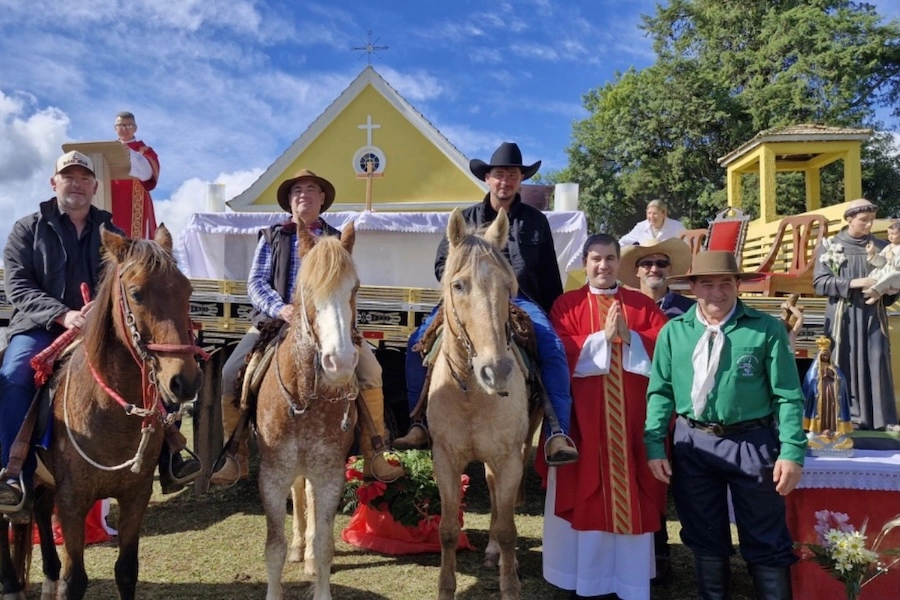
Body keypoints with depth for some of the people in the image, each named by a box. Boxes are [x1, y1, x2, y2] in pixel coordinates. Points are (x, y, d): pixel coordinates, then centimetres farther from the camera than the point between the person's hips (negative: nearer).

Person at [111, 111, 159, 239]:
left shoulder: (144, 150, 5)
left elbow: (146, 174, -15)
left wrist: (130, 154, -27)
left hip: (135, 205, -3)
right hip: (112, 202, 4)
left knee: (136, 238, -10)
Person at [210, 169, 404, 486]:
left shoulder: (336, 240, 13)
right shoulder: (272, 237, 12)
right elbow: (256, 282, 2)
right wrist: (280, 309, -18)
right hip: (275, 320, 1)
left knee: (370, 371, -21)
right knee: (230, 375, -17)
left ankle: (374, 457, -8)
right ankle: (236, 459, 1)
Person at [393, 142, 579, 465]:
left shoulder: (536, 221, 12)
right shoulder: (466, 218, 13)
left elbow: (550, 276, 15)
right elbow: (442, 264, 13)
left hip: (519, 299, 0)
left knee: (554, 349, -27)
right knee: (418, 342, -18)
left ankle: (558, 434, -24)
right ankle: (420, 425, -7)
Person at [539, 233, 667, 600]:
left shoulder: (643, 304, 10)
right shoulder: (567, 305, 3)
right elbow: (560, 352, -9)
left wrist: (629, 337, -16)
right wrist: (603, 337, -16)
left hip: (631, 414, 2)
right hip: (584, 413, -2)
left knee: (630, 492, 6)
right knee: (586, 490, 3)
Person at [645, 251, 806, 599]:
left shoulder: (767, 329, -5)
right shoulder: (673, 331, 1)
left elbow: (788, 395, -5)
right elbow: (660, 391, 3)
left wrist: (792, 451, -12)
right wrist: (654, 445, -3)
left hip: (752, 443, -2)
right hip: (692, 444, 3)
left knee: (766, 543, 9)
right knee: (704, 539, 17)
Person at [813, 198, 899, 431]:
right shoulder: (829, 247, 1)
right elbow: (820, 283, -7)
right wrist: (854, 283, -17)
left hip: (873, 315, 2)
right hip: (843, 316, -2)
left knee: (877, 362, -2)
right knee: (845, 365, 0)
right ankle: (847, 416, 7)